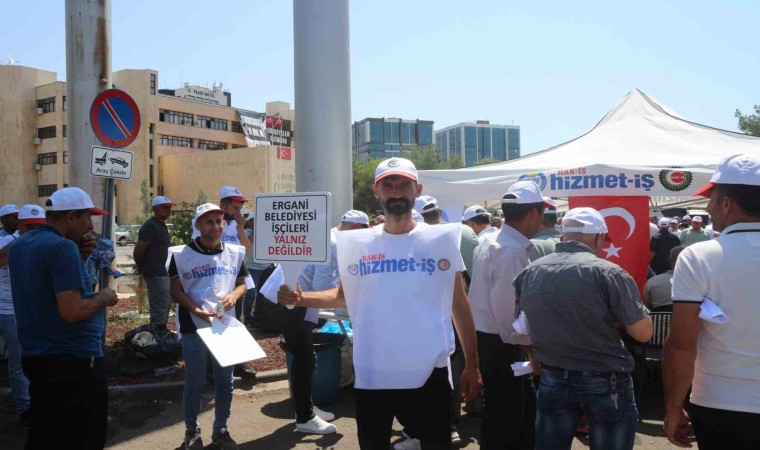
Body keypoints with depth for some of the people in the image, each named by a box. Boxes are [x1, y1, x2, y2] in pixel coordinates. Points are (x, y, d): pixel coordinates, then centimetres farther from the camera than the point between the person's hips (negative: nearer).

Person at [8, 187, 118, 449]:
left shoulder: (19, 245, 8)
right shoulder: (63, 247, -20)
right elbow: (72, 312, -27)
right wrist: (103, 297, -9)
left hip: (35, 357, 9)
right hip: (74, 360, -9)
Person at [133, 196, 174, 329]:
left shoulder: (161, 225, 15)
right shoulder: (150, 226, -15)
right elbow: (138, 252, -17)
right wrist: (143, 268, -2)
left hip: (164, 273, 10)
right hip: (156, 274, -10)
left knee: (165, 305, 17)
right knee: (159, 308, -9)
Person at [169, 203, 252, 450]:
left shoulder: (235, 252, 4)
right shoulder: (181, 254, -6)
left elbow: (243, 283, 11)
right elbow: (176, 291, -6)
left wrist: (233, 295, -12)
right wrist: (197, 311, -21)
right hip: (194, 328, -3)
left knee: (225, 381, 13)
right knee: (195, 383, 9)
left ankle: (220, 430, 31)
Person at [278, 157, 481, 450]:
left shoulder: (442, 240, -3)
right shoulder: (356, 243, 1)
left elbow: (459, 305, 1)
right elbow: (343, 296, 11)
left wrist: (471, 363, 0)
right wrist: (301, 298, -6)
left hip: (429, 374, -1)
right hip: (372, 375, 2)